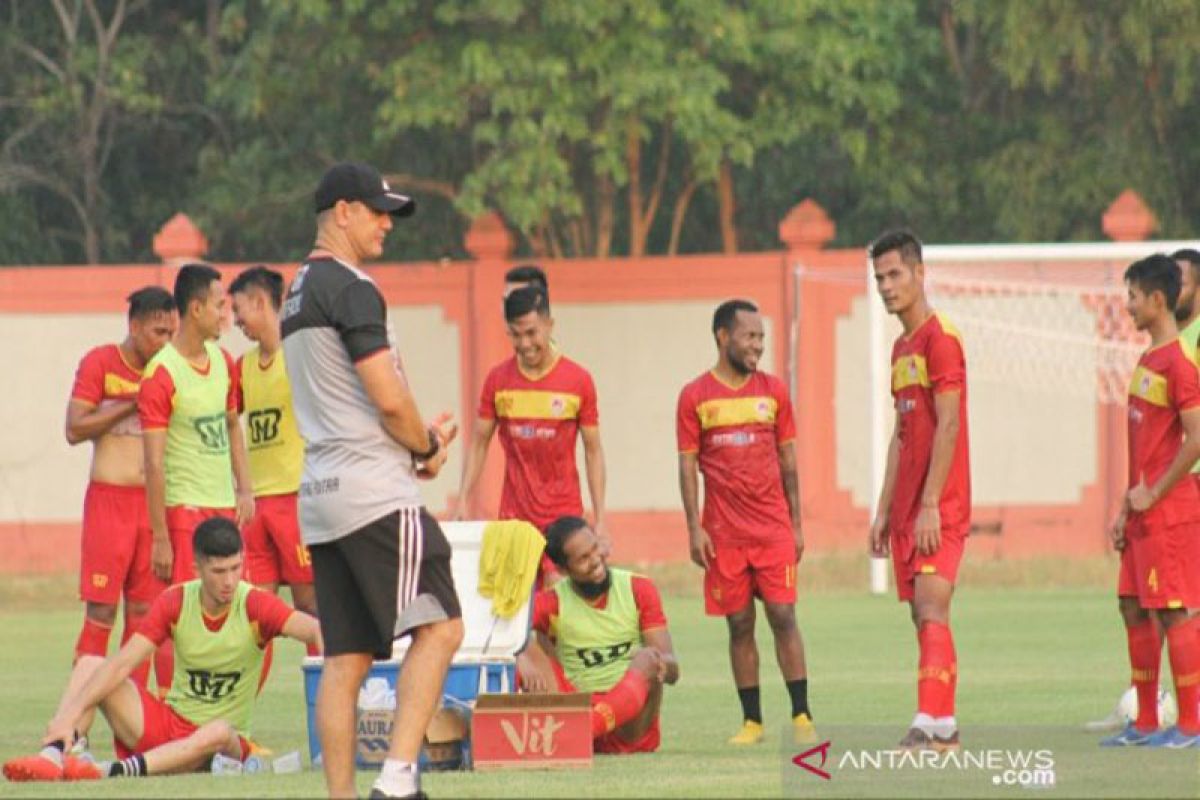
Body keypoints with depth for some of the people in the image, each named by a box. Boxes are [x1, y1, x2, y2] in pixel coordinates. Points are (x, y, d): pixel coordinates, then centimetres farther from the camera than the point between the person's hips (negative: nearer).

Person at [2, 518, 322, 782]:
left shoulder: (254, 605, -14)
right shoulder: (175, 602, -6)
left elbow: (311, 628, -32)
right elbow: (122, 664, -13)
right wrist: (71, 714, -25)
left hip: (221, 746, -3)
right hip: (168, 721, 3)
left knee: (219, 734, -40)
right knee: (89, 665, -10)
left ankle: (113, 772, -47)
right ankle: (53, 756, -30)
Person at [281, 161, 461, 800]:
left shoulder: (297, 295, 20)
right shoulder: (350, 287, -10)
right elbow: (389, 399, -16)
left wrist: (415, 442, 14)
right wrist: (427, 446, 3)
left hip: (320, 495, 9)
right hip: (373, 491, -9)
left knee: (345, 656, 7)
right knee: (437, 626, -9)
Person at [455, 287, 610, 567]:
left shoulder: (578, 380, -1)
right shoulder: (498, 379, 3)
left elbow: (593, 451, 3)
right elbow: (479, 443, 9)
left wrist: (600, 520, -1)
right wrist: (463, 502, 0)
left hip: (565, 517, -1)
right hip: (513, 517, 1)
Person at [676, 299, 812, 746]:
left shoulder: (774, 392, 7)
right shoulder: (695, 397, 2)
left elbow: (788, 462, 11)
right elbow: (688, 466, 1)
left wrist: (796, 524, 7)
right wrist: (694, 528, -6)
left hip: (774, 529, 1)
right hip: (723, 534, -1)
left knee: (783, 616, -6)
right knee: (740, 624, 2)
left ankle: (801, 716, -3)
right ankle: (751, 721, 8)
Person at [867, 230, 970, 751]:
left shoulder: (940, 338, -10)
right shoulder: (901, 347, 18)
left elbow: (947, 426, -16)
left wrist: (930, 505, -19)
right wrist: (884, 510, 18)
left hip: (939, 507, -9)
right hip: (908, 507, 9)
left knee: (931, 609, -15)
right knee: (922, 614, 8)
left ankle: (929, 723, -22)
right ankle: (945, 727, 11)